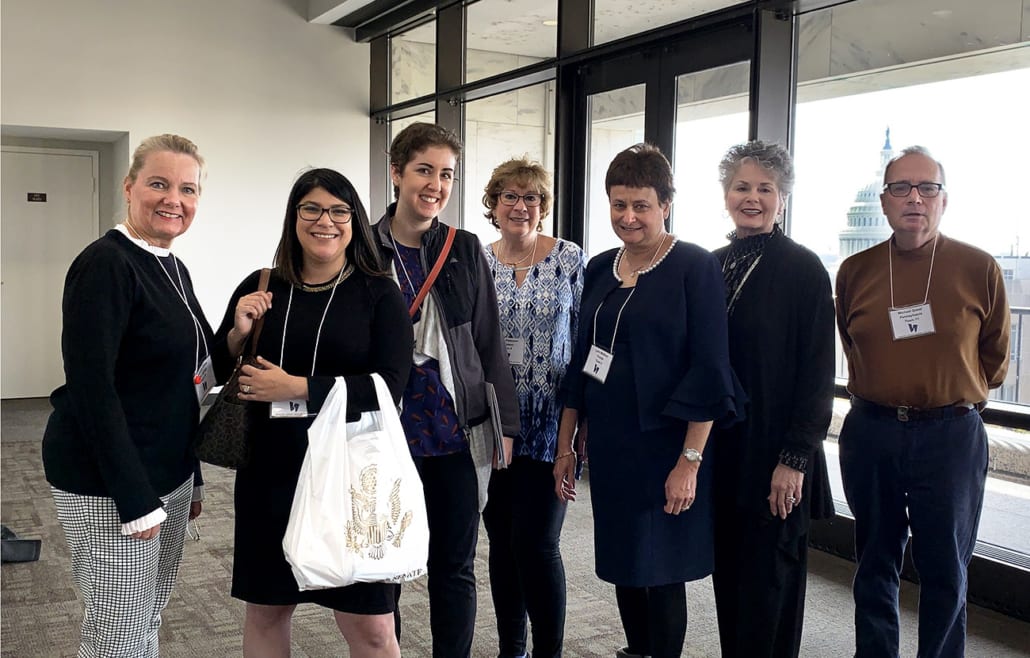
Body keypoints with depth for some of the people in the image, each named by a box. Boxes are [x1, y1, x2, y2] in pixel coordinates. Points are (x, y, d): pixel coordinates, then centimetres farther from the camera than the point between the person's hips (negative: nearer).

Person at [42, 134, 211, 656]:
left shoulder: (175, 270, 11)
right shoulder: (106, 264, -15)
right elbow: (91, 388, -21)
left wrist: (192, 478, 17)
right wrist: (135, 499, -21)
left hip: (169, 474, 8)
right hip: (109, 484, -8)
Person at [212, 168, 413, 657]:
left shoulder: (379, 294, -4)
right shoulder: (260, 289, 4)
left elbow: (390, 384, -14)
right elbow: (219, 373, 10)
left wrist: (295, 388, -18)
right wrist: (238, 334, -10)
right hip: (270, 473, 3)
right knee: (265, 611, 16)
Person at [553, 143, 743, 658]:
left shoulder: (694, 267, -10)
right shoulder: (599, 269, 8)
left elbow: (709, 370, -13)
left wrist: (690, 460, -18)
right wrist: (565, 445, 11)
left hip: (665, 444, -6)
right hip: (607, 442, 6)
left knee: (661, 570, 4)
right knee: (622, 563, 16)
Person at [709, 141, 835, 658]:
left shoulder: (803, 269, -8)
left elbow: (817, 372, -10)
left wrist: (795, 459, -15)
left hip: (774, 453, -5)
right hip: (719, 448, 5)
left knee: (768, 580, 5)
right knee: (729, 574, 14)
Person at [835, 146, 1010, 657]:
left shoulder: (979, 269, -4)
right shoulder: (854, 271, 2)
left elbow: (995, 356, 8)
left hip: (951, 436, -2)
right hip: (870, 432, 2)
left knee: (945, 572, 6)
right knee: (876, 564, 14)